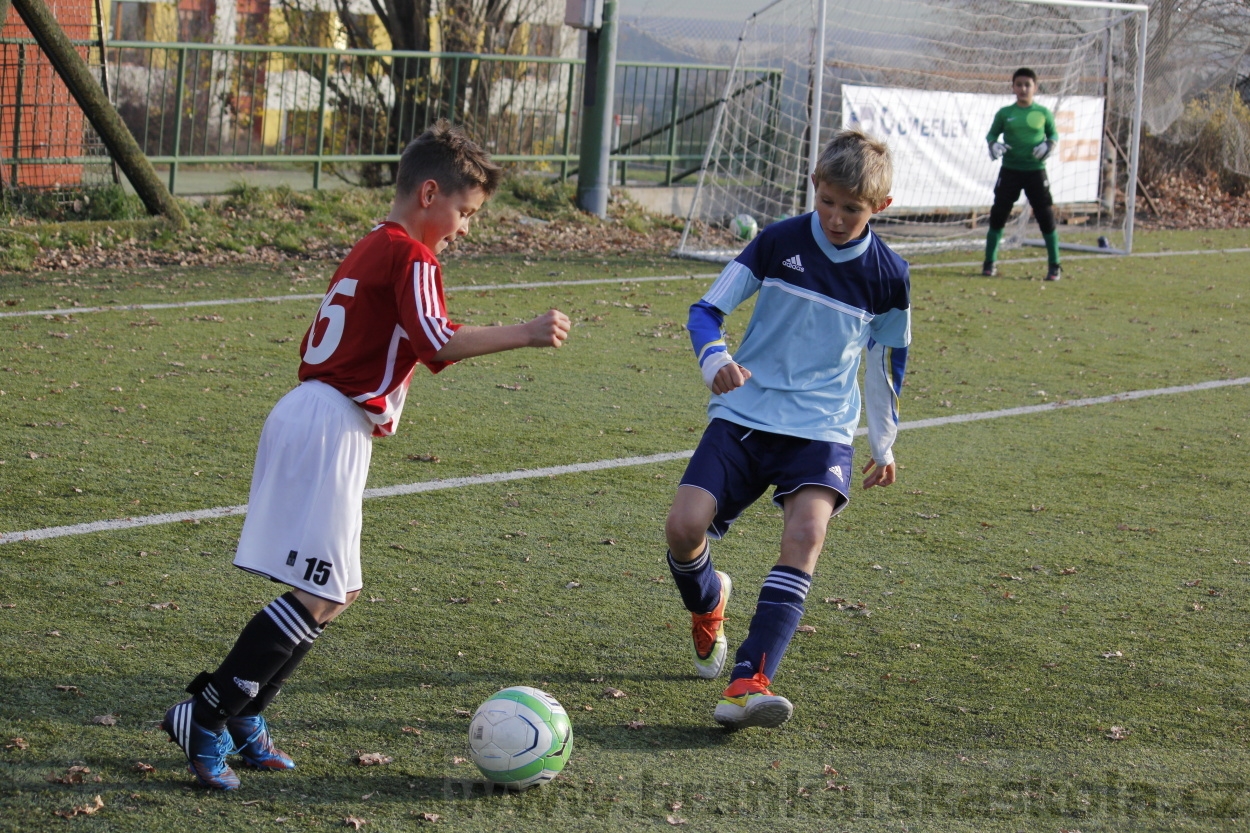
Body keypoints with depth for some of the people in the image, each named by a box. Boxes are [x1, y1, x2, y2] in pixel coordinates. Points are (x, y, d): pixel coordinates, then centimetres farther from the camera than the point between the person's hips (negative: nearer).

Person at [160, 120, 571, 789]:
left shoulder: (366, 251, 21)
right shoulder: (412, 258, -9)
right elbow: (437, 343, -23)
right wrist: (525, 334, -20)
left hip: (306, 415, 10)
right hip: (330, 428, -10)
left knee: (336, 591, 13)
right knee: (319, 595, -10)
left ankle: (242, 719, 13)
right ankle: (205, 716, -10)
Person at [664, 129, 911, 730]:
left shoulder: (887, 275, 0)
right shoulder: (779, 242, -3)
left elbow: (888, 359, 16)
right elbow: (706, 309, -3)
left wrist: (883, 442, 23)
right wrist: (716, 360, -25)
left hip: (822, 428, 0)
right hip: (744, 414, 0)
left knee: (806, 533, -26)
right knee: (684, 526, -16)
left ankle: (749, 681, -33)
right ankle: (708, 604, 22)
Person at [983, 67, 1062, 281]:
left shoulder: (1043, 113, 2)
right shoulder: (1005, 113, 2)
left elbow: (1054, 134, 12)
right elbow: (992, 134, 10)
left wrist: (1049, 145, -9)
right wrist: (993, 145, -11)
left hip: (1036, 170, -1)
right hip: (1010, 170, 1)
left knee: (1046, 217, -1)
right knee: (998, 214, 1)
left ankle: (1054, 265, 9)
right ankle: (989, 263, 11)